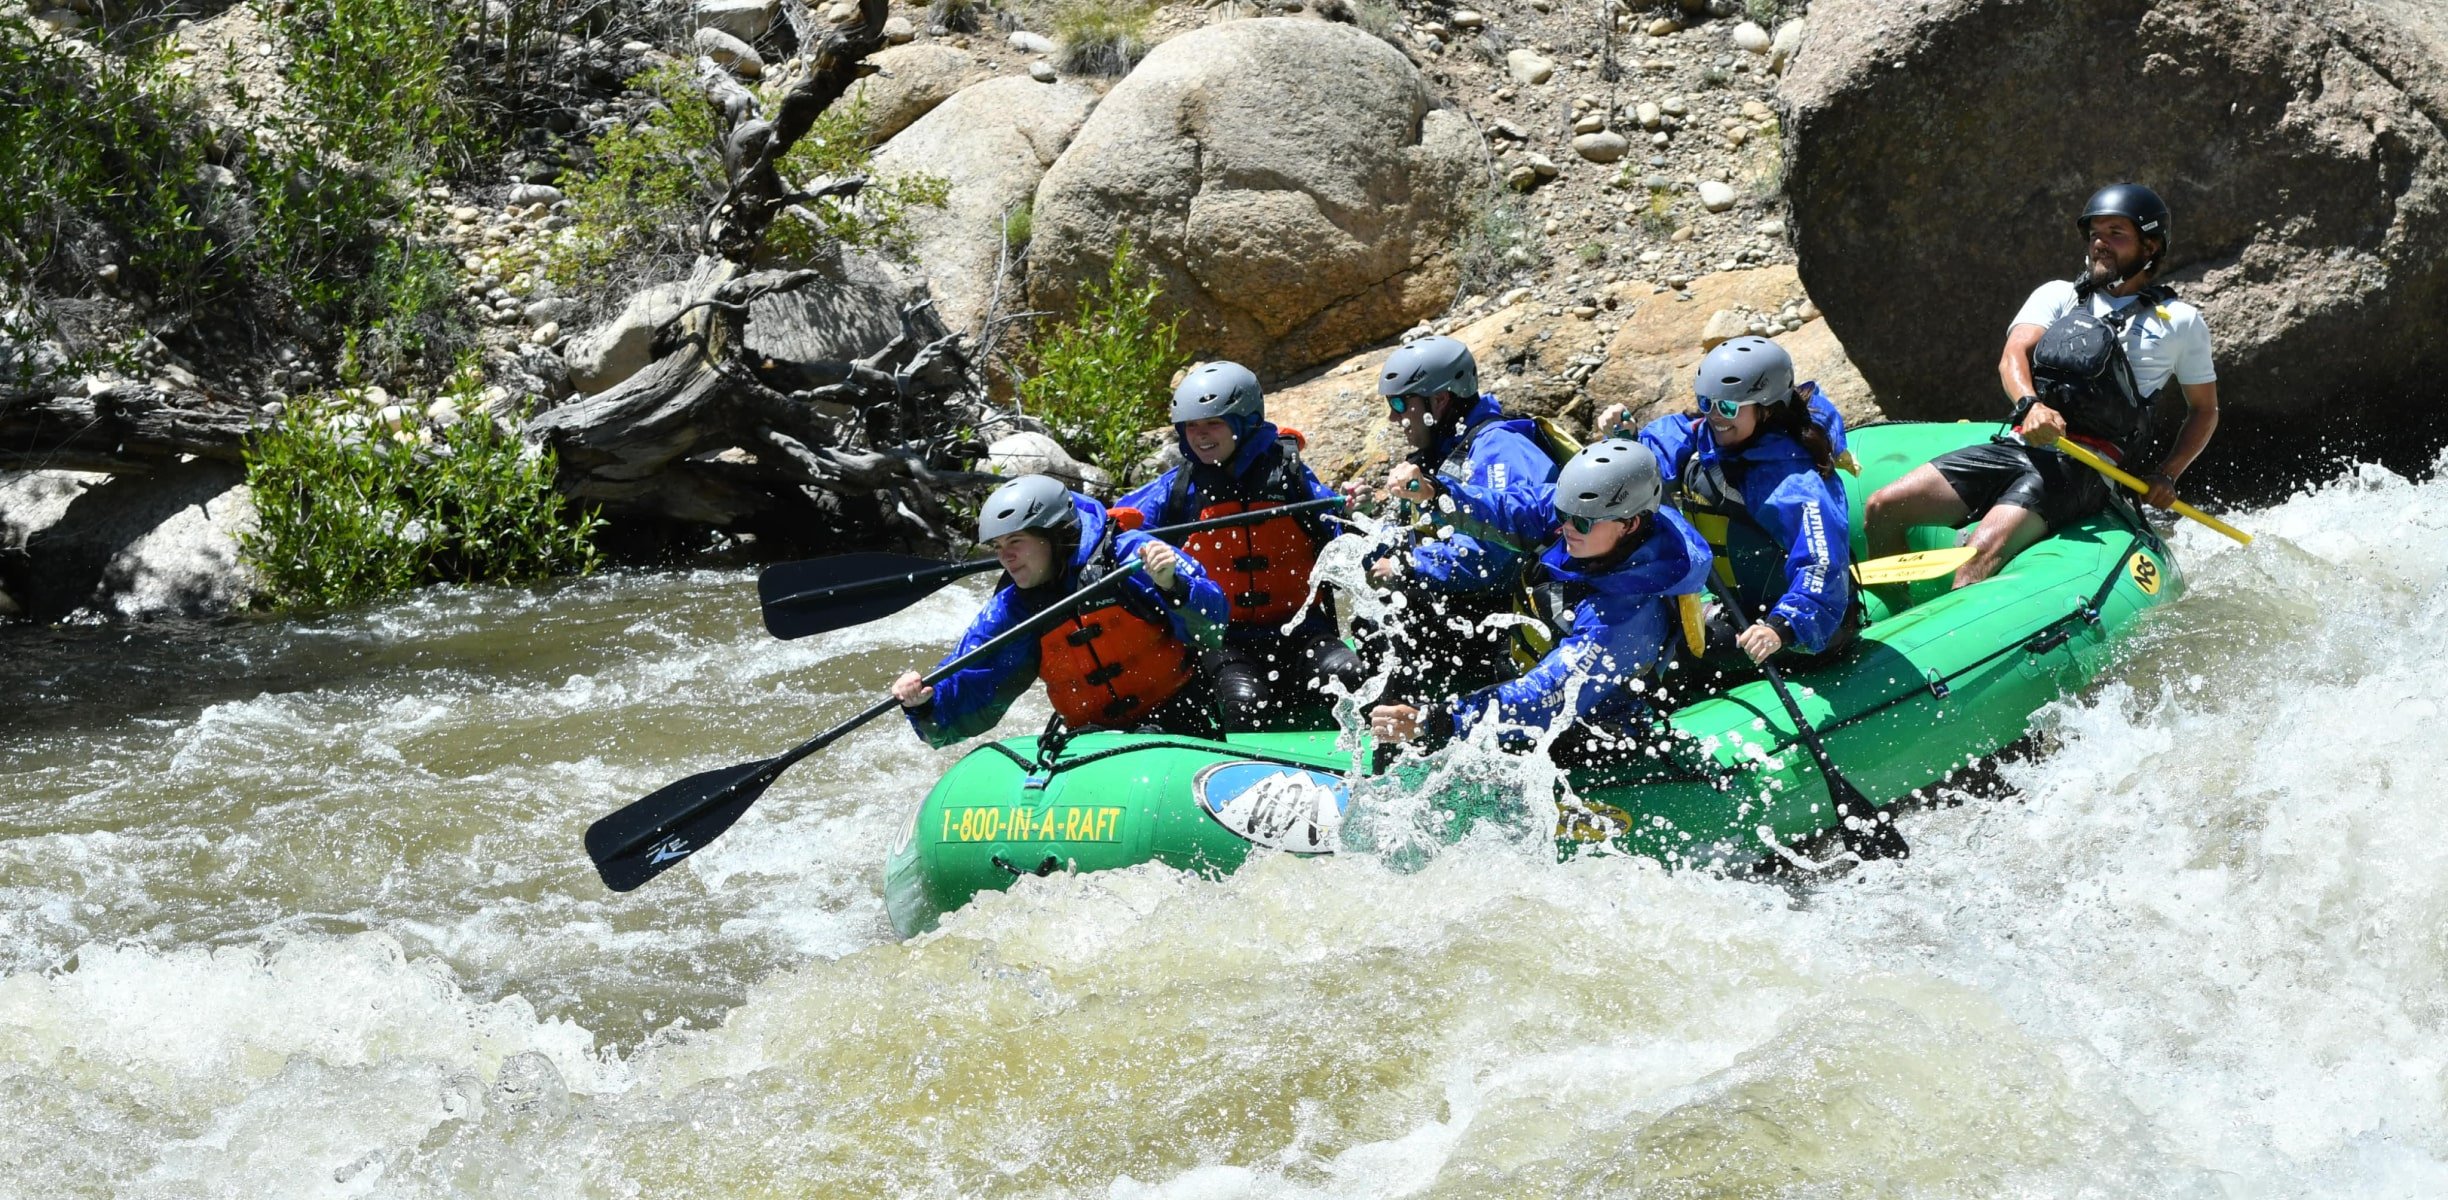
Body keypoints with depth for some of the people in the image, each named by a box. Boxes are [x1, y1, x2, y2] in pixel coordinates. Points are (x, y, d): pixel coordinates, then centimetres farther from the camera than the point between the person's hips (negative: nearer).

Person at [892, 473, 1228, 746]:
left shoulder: (1128, 555, -9)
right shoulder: (1008, 614, 4)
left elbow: (1210, 624, -17)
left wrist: (1173, 586, -37)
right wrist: (925, 705, -22)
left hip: (1180, 719, -5)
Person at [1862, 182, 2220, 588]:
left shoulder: (2180, 321, 13)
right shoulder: (2057, 295, 17)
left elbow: (2205, 409, 20)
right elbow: (2013, 356, 0)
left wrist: (2167, 476, 2)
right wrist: (2030, 404, -24)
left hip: (2083, 468, -4)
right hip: (2015, 447, 4)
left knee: (1984, 552, -31)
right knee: (1883, 509, -11)